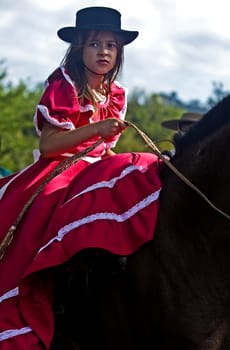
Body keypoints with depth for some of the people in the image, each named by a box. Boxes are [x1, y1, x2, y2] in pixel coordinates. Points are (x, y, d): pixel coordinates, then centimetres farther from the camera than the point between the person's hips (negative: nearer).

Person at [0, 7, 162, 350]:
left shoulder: (116, 95, 11)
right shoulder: (63, 87, -8)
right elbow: (47, 144, -17)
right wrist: (96, 129, -24)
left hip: (98, 168, 7)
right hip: (59, 169, -7)